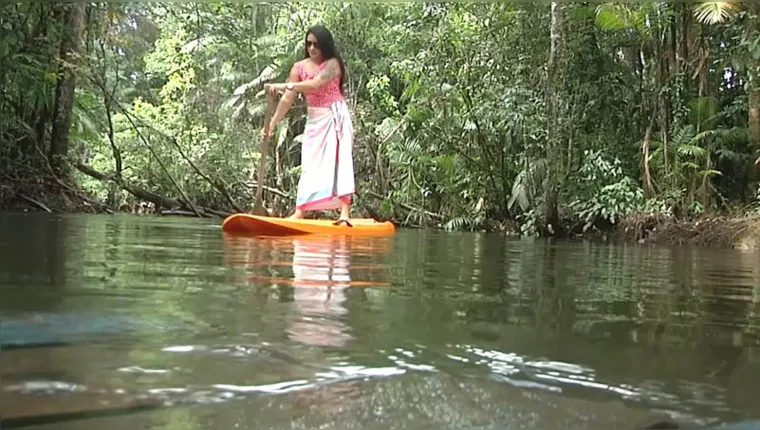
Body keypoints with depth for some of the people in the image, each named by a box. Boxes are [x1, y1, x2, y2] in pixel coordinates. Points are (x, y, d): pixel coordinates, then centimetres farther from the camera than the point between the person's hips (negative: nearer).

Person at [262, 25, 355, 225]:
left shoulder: (332, 64, -9)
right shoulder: (299, 67, 4)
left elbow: (315, 84, -27)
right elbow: (288, 99, 0)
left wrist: (285, 86, -32)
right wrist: (272, 124, -7)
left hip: (334, 117, -5)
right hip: (314, 120, 5)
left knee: (339, 161, -13)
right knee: (309, 164, 2)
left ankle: (345, 213, -18)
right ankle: (299, 212, 3)